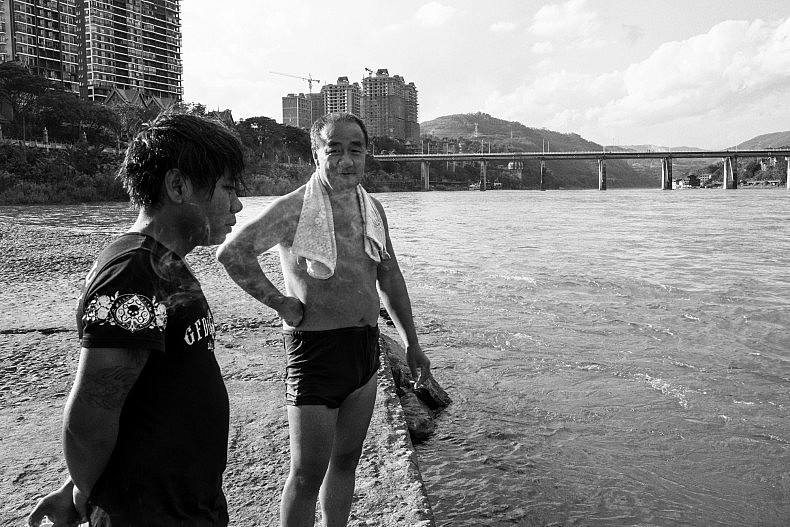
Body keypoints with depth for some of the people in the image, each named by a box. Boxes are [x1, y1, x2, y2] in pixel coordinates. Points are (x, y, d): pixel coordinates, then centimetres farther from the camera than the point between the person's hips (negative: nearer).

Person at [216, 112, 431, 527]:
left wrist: (412, 343, 17)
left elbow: (390, 278, 16)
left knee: (346, 461, 19)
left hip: (366, 348, 7)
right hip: (316, 348, -6)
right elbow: (232, 252, -22)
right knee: (307, 475, 2)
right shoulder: (295, 207, -12)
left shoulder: (372, 208, 9)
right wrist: (279, 302, -16)